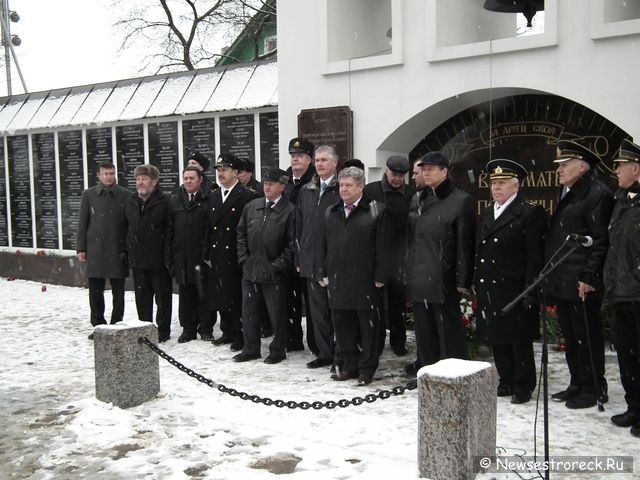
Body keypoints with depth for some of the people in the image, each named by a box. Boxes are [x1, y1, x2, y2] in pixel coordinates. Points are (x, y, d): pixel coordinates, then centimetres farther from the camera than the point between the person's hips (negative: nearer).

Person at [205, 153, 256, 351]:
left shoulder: (247, 196, -9)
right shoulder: (214, 197, 13)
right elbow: (210, 228, 15)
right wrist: (208, 254, 11)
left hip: (235, 256, -7)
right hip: (217, 255, 7)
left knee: (236, 297, -1)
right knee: (220, 296, 12)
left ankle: (240, 335, 10)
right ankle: (228, 332, 25)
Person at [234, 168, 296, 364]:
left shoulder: (289, 211, -9)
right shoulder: (251, 207, 7)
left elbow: (292, 244, -10)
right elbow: (241, 234, 14)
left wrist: (277, 265, -12)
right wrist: (244, 258, 5)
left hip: (274, 273, -5)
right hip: (250, 270, 5)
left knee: (277, 314, 5)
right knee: (249, 311, 13)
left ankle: (278, 350, 19)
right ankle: (251, 349, 26)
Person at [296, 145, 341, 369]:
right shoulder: (305, 191, 13)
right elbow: (299, 226, 15)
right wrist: (299, 258, 11)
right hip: (311, 261, 6)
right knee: (318, 309, 10)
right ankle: (324, 353, 20)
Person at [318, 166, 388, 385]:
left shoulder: (376, 210, -2)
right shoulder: (331, 212, 14)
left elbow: (381, 246, -6)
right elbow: (323, 245, 15)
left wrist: (379, 277, -10)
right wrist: (323, 273, 10)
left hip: (365, 280, -5)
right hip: (337, 279, 5)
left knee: (367, 324, 3)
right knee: (342, 324, 9)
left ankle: (366, 368, 13)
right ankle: (348, 365, 21)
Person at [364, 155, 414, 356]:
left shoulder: (411, 194, 2)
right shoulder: (370, 190, -1)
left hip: (400, 257, 1)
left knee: (399, 301, 7)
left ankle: (398, 341, 21)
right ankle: (376, 342, 15)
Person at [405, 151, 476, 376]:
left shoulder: (460, 200, -5)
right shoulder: (416, 200, 14)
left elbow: (465, 243, -9)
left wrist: (463, 280, -12)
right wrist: (407, 271, 14)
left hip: (443, 279, -6)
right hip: (418, 277, 6)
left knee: (448, 326, 0)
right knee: (424, 327, 13)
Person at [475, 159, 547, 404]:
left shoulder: (530, 213, -7)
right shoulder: (486, 214, 15)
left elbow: (535, 256, -11)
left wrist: (530, 291, -16)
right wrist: (478, 286, 10)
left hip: (514, 290, -6)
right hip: (489, 290, 7)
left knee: (520, 341, 3)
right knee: (497, 340, 13)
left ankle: (523, 386, 15)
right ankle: (506, 382, 26)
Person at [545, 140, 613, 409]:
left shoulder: (597, 194, -10)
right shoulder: (567, 195, 18)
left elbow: (602, 240, -16)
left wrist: (589, 276, -21)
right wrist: (552, 279, 16)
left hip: (581, 284, -9)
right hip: (562, 283, 9)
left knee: (587, 337, 1)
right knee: (570, 338, 15)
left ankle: (593, 389, 12)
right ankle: (577, 385, 26)